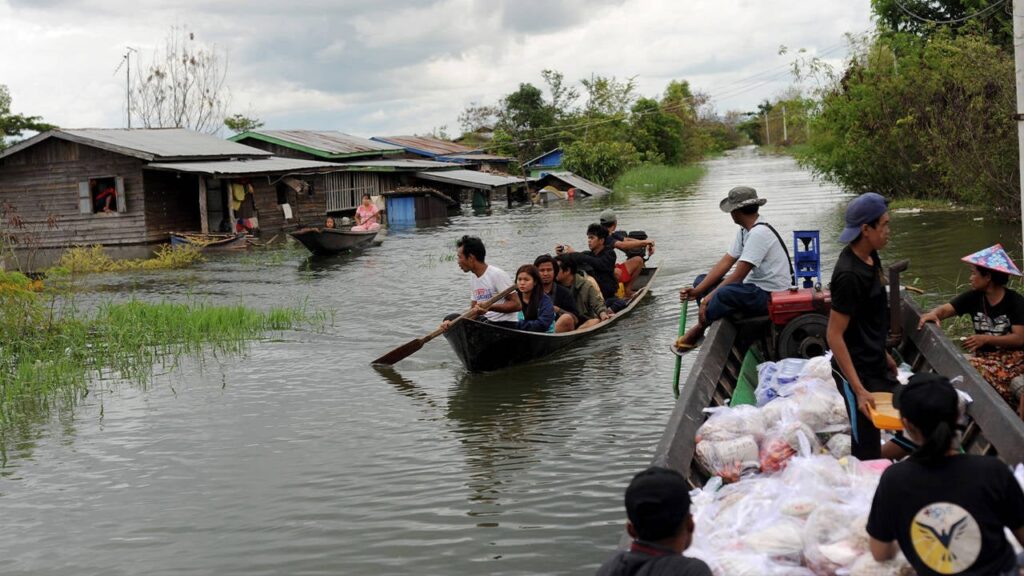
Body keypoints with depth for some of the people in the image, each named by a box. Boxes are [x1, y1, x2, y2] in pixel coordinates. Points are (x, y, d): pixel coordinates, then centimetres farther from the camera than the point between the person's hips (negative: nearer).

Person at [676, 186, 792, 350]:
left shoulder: (759, 233, -20)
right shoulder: (744, 231, 9)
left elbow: (738, 275, -22)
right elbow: (725, 263, 6)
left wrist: (710, 296, -17)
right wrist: (697, 291, -4)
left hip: (771, 295, -10)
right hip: (756, 288, 10)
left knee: (724, 293, -36)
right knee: (701, 280, 8)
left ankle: (698, 329, -10)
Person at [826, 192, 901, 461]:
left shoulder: (871, 257, 4)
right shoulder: (849, 275, -24)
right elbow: (834, 335, -24)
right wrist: (859, 390, -25)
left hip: (877, 366, 9)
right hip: (858, 373, -9)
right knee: (867, 454, -3)